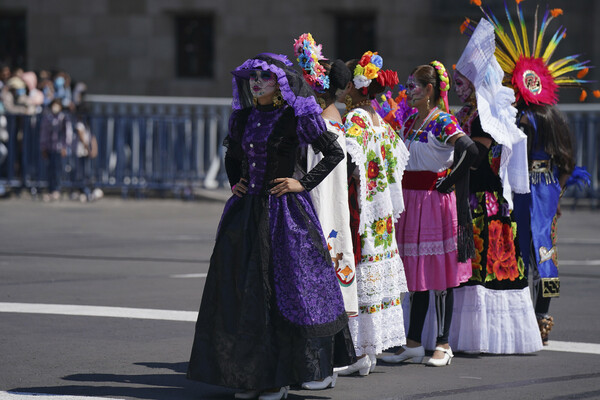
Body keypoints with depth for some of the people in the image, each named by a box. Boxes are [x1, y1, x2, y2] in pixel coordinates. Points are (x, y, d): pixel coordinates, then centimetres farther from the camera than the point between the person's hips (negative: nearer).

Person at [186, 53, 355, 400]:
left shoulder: (296, 118, -6)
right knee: (243, 291, 4)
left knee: (282, 290, -4)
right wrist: (235, 183, 11)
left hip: (284, 213, -6)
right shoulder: (244, 118, 11)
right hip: (246, 211, 6)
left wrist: (304, 184, -8)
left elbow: (335, 153, -3)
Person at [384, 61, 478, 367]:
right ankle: (413, 344, 14)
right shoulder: (410, 121, 13)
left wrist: (447, 183, -19)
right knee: (416, 275, 10)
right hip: (411, 202, 8)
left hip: (435, 202, -8)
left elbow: (470, 150, -26)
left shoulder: (442, 121, -12)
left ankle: (443, 345, 3)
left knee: (438, 275, -3)